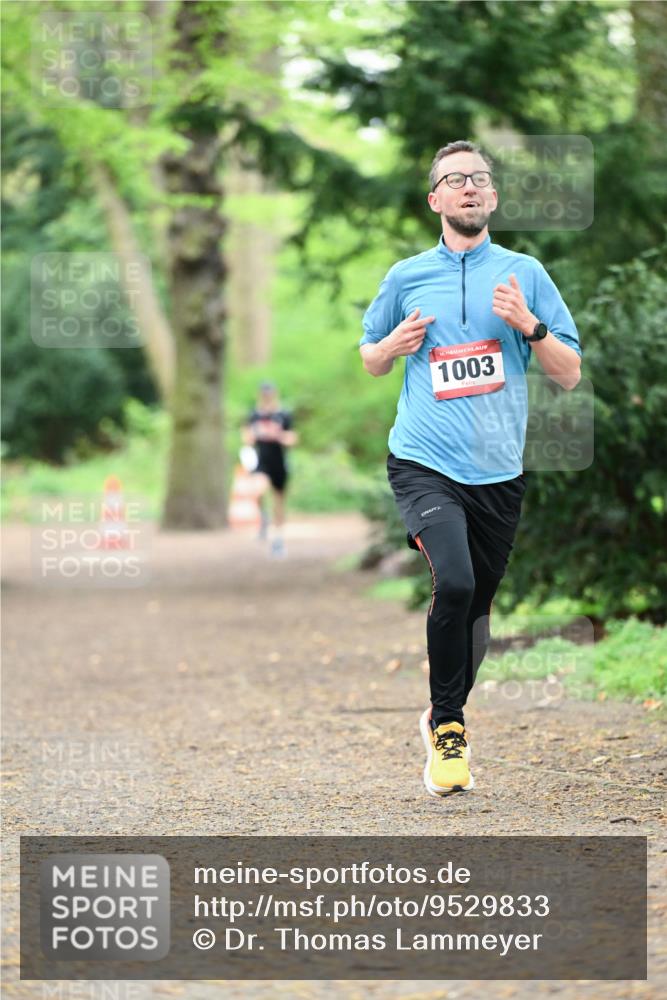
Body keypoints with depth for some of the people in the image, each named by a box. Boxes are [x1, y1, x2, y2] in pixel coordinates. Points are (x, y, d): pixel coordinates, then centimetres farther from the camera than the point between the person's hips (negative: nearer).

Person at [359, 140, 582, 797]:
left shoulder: (524, 273, 7)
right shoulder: (406, 277, 7)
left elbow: (570, 375, 7)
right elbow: (371, 361, 20)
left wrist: (529, 326, -11)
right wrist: (395, 344, -2)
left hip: (498, 472, 2)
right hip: (424, 464, -2)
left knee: (475, 605, 10)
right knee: (454, 582, -24)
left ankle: (445, 719, 34)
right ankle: (447, 724, -8)